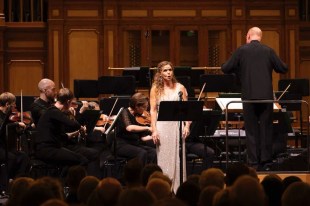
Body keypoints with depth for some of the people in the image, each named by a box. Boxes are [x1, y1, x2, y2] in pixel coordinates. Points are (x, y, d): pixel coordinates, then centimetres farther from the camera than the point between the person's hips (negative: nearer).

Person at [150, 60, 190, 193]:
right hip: (162, 125, -1)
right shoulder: (156, 89, 5)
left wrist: (187, 125, -6)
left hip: (177, 125, 1)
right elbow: (153, 110, 2)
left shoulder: (180, 88, 7)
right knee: (164, 157, 0)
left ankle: (178, 189, 2)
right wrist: (154, 130, -7)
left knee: (177, 157, -1)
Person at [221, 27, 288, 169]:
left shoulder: (242, 51, -2)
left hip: (249, 95, -1)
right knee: (266, 128, 8)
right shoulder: (268, 51, 2)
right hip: (266, 95, 1)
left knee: (251, 129, 4)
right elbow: (283, 69, 7)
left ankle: (253, 161, 2)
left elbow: (225, 69, 0)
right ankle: (266, 160, 7)